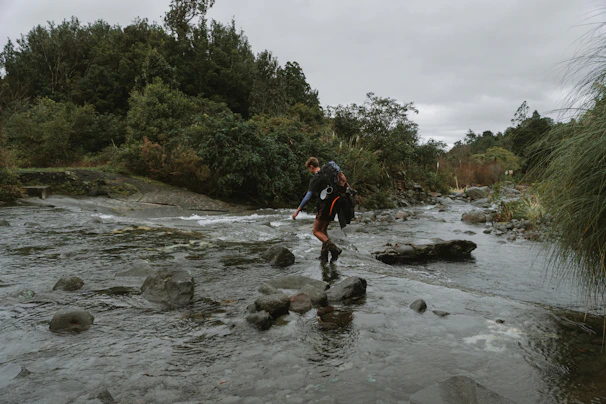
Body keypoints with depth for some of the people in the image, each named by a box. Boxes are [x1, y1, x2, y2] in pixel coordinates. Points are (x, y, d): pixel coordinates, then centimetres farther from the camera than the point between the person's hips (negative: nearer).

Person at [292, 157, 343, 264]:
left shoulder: (315, 178, -11)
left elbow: (308, 196, -18)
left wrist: (297, 210, -16)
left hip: (325, 206, -8)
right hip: (334, 206, 8)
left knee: (317, 231, 1)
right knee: (324, 229, 19)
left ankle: (334, 249, -15)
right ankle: (324, 255, 18)